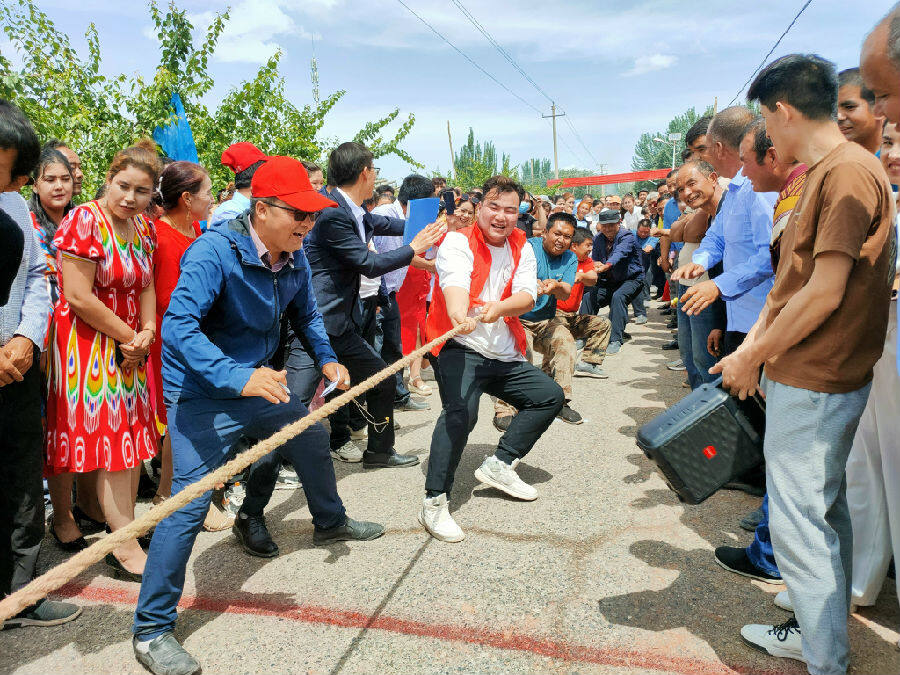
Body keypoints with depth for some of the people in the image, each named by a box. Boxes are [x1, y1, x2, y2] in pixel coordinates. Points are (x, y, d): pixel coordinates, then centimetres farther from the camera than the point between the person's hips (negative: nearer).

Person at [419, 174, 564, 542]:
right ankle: (434, 502, -19)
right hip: (461, 349, -7)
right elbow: (455, 281, -30)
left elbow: (527, 296, -7)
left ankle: (498, 464, 10)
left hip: (505, 357, 7)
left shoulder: (522, 247, 9)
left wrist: (498, 308, -31)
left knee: (551, 395, 6)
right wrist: (458, 311, -54)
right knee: (461, 411, -28)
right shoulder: (457, 242, -8)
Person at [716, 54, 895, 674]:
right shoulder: (824, 174, 15)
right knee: (824, 512, 18)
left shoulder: (849, 171, -16)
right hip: (805, 375, 10)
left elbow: (825, 292, -21)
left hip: (814, 383, -10)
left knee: (798, 521, -2)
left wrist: (753, 358, -12)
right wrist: (751, 347, 9)